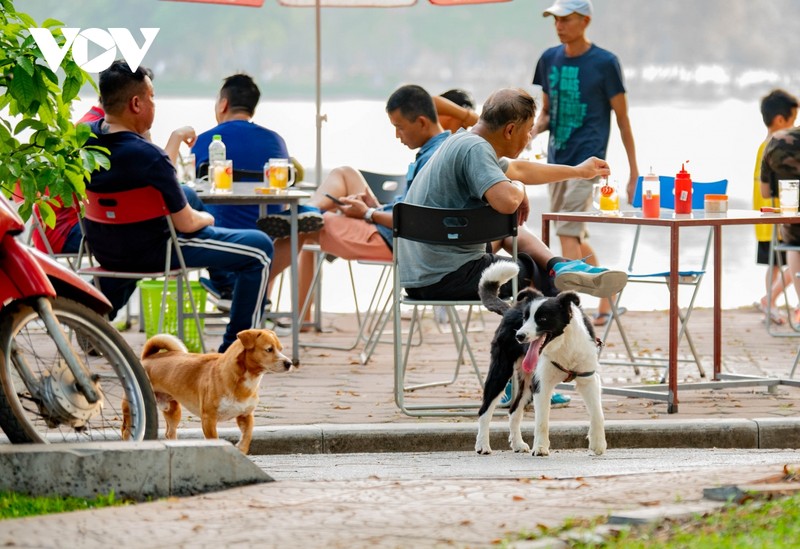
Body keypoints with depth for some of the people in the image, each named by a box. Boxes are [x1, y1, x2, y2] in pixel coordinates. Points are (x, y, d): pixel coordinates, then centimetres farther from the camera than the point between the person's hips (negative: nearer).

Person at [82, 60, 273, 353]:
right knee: (259, 248, 1)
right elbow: (186, 223, -19)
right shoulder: (148, 157, -30)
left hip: (102, 248, 8)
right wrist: (206, 218, 3)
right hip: (150, 253, -8)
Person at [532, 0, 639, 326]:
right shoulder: (550, 60, 9)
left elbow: (622, 118, -3)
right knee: (576, 238, 12)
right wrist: (533, 130, -6)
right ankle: (607, 302, 26)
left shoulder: (604, 63, -7)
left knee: (568, 233, -16)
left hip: (587, 158, -7)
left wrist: (634, 172, -3)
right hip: (557, 158, 7)